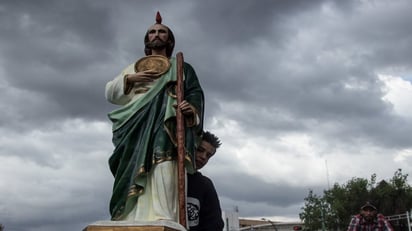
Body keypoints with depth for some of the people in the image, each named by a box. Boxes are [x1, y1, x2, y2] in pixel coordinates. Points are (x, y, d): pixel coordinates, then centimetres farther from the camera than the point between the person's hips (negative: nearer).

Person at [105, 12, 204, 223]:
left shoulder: (180, 67, 25)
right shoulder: (134, 67, 32)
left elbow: (195, 94, 9)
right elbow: (110, 93, 22)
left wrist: (192, 108, -15)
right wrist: (129, 79, 3)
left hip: (166, 125, -3)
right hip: (136, 128, 3)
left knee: (163, 169, -26)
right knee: (133, 172, -15)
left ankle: (164, 220, -38)